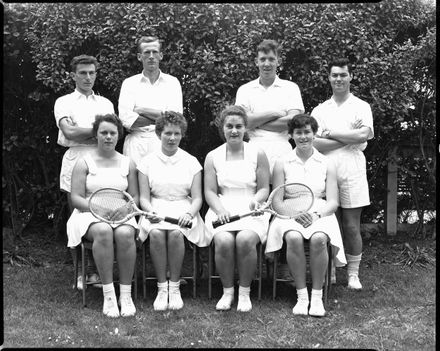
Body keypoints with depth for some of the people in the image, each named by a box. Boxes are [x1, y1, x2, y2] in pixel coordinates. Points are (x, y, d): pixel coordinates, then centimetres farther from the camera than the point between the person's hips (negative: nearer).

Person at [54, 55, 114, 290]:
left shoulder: (105, 103, 19)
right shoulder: (64, 102, 11)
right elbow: (69, 133, -6)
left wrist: (80, 132, -6)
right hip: (75, 162, -2)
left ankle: (95, 270, 4)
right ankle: (80, 272, 5)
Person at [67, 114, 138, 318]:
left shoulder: (127, 163, 14)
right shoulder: (84, 162, 6)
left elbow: (134, 197, 12)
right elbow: (76, 198, -1)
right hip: (90, 214, -2)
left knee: (125, 233, -34)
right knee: (103, 231, -37)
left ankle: (126, 294, -25)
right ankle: (108, 294, -30)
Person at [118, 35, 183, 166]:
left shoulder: (172, 82, 11)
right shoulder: (129, 83, 10)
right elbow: (125, 119, -4)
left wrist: (143, 110, -3)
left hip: (163, 143, 0)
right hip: (136, 144, 0)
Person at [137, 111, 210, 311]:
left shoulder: (191, 162, 9)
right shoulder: (147, 162, 9)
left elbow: (197, 198, 5)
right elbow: (144, 198, 5)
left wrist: (189, 213, -16)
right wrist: (151, 212, -17)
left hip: (183, 211, 0)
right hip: (156, 211, 0)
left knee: (175, 233, -33)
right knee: (156, 233, -33)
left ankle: (175, 287, -19)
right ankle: (162, 287, -21)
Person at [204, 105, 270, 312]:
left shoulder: (258, 155, 9)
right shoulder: (212, 157, 12)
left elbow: (264, 188, 8)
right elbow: (210, 191, 5)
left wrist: (256, 200, -15)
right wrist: (220, 210, -14)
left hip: (251, 212, -1)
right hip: (222, 211, 1)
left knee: (245, 239, -33)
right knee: (223, 240, -31)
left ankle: (245, 292, -11)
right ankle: (227, 291, -9)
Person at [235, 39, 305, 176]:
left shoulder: (291, 88, 10)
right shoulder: (245, 89, 13)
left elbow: (292, 122, -4)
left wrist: (256, 122, -3)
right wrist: (274, 113, -3)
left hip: (281, 154, 0)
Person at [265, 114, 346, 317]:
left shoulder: (327, 164, 11)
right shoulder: (282, 164, 10)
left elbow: (333, 202, 4)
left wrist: (316, 215, -15)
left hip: (320, 214, 0)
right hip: (289, 215, 0)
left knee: (318, 239, -33)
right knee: (293, 238, -34)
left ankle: (317, 295, -18)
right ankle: (301, 295, -20)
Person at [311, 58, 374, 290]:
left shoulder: (361, 107, 7)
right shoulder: (319, 110, 11)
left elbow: (364, 135, -11)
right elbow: (314, 143, -3)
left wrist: (330, 134, -5)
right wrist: (349, 137, -7)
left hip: (351, 173, -1)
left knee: (351, 227, 1)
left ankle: (353, 274, 12)